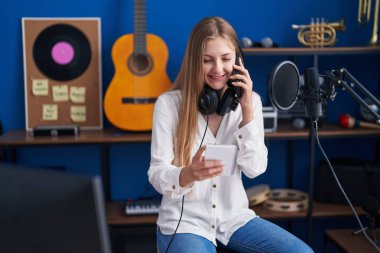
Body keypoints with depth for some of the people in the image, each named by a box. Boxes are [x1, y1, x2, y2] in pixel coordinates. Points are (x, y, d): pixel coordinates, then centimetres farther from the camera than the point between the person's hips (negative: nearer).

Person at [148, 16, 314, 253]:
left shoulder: (250, 101, 2)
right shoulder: (169, 103, -9)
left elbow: (255, 169, -4)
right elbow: (157, 175, -12)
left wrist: (247, 110, -14)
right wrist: (189, 174, -34)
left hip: (235, 218, 4)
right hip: (184, 222, -3)